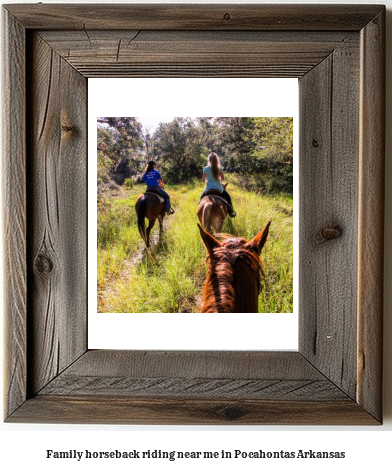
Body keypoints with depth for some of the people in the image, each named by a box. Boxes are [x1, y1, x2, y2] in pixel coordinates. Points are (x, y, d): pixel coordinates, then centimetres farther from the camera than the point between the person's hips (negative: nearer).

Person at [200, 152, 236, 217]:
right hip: (219, 189, 0)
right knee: (228, 197, 22)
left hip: (209, 189, 0)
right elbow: (223, 178, 1)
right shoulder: (219, 168, -9)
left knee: (202, 198, 28)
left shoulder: (205, 169, -9)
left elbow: (204, 180, 2)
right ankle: (231, 211, 13)